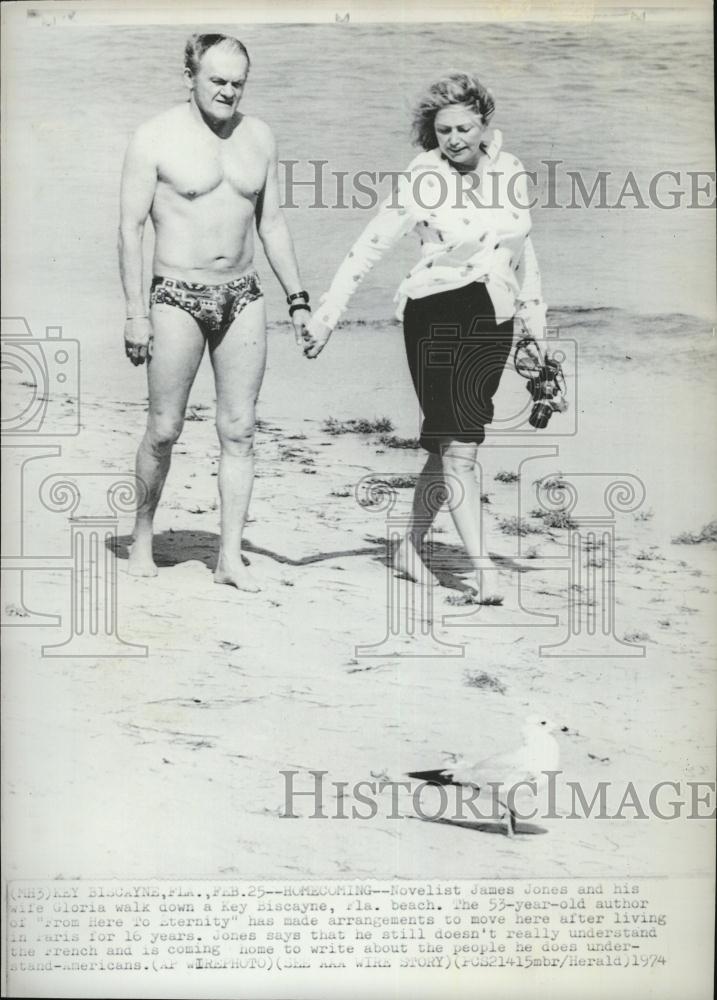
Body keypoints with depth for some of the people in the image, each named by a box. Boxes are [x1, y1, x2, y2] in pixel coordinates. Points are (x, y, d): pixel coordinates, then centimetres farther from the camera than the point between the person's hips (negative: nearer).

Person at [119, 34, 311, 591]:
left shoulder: (259, 137, 9)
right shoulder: (156, 139, -4)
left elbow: (272, 223, 14)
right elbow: (131, 227, -5)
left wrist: (298, 300, 10)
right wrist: (136, 312, -10)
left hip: (243, 297, 4)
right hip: (178, 298, -4)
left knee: (240, 430, 1)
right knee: (165, 430, 1)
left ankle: (231, 557, 7)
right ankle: (143, 534, 24)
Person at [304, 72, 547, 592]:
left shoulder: (509, 171, 6)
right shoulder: (421, 180, -8)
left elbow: (523, 252, 18)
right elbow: (368, 248, -7)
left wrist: (535, 326, 20)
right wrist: (326, 317, -10)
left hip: (494, 321, 5)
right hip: (438, 314, -5)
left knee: (450, 443, 10)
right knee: (458, 444, -9)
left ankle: (412, 545, 26)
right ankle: (482, 568, -6)